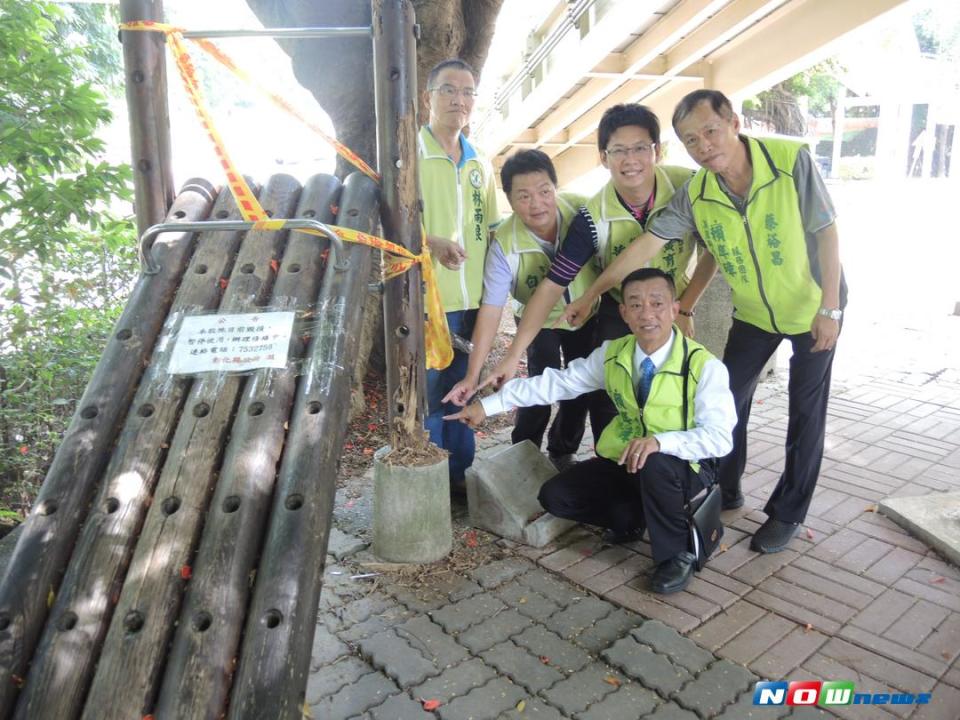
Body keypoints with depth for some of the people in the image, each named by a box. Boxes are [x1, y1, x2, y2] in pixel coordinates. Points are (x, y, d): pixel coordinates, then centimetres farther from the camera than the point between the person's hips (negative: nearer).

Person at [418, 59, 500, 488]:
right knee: (428, 393, -1)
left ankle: (460, 474, 29)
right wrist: (432, 243, -27)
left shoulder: (480, 163, 16)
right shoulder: (411, 152, -4)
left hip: (473, 300, 6)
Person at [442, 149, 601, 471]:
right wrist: (473, 374, -31)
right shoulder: (505, 243, -29)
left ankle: (562, 452, 35)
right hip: (540, 321, -2)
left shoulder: (583, 211, -27)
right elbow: (491, 309, -28)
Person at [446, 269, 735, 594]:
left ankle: (677, 554, -13)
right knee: (555, 496, -8)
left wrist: (659, 441, -43)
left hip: (681, 468, -5)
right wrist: (488, 405, -10)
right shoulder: (613, 354, -6)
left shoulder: (704, 366, -20)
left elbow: (719, 437, -25)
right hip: (624, 462, 5)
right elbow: (557, 383, -5)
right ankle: (631, 516, 16)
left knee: (654, 462, -39)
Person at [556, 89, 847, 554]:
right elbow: (647, 245, -15)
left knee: (805, 412, 5)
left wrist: (829, 308, -19)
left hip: (813, 307, -3)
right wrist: (589, 296, -16)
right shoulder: (695, 196, -17)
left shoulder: (791, 159, -25)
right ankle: (725, 490, 29)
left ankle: (788, 512, 20)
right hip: (753, 313, 3)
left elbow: (826, 231, -19)